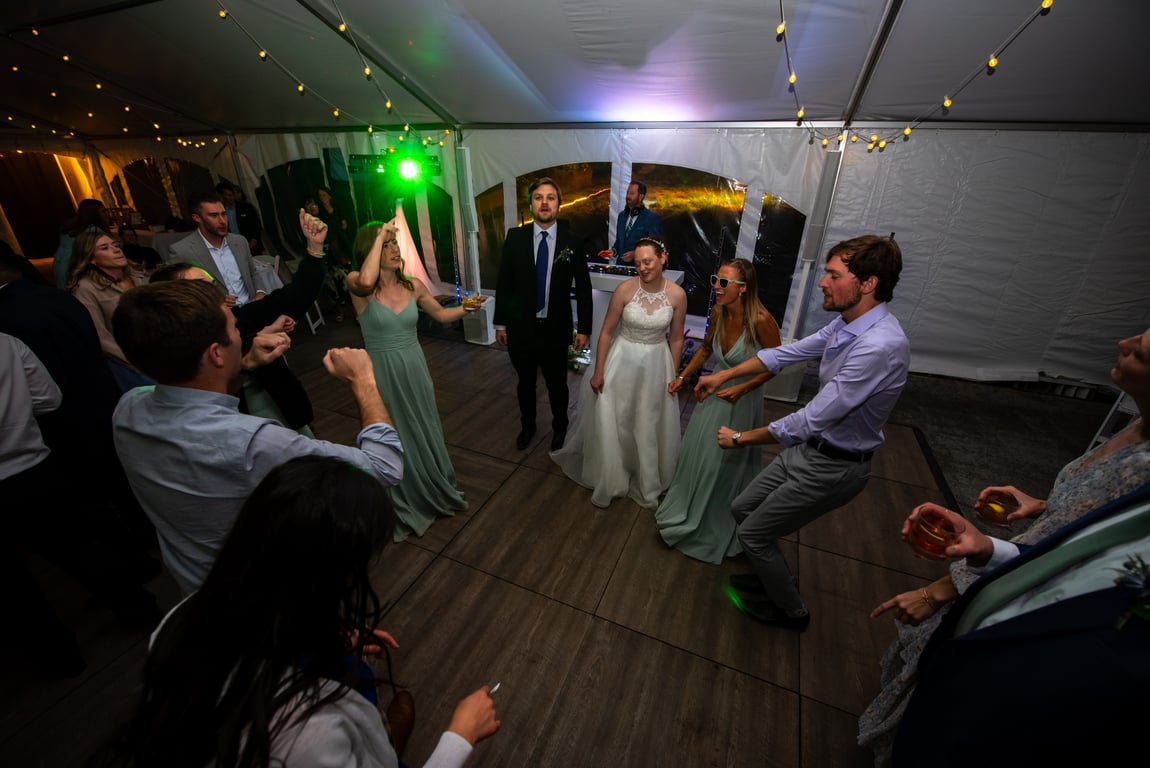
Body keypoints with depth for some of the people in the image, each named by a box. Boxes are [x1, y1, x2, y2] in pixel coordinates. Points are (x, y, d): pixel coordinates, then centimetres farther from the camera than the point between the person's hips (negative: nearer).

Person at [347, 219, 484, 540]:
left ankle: (436, 491, 46)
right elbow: (366, 282, -38)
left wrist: (465, 308, -6)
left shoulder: (413, 285, -1)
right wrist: (380, 237, -27)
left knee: (425, 432, 20)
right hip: (382, 375, -3)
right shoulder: (357, 285, -12)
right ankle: (407, 507, 37)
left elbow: (441, 314, 13)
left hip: (414, 371, 4)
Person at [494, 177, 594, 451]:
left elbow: (583, 288, -2)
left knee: (557, 385, 13)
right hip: (520, 327, 1)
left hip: (556, 329, -1)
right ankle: (527, 426, 43)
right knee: (525, 383, 18)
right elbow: (503, 282, 0)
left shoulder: (572, 241, -6)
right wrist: (500, 323, 0)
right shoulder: (515, 237, -3)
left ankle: (559, 428, 40)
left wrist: (584, 328, -4)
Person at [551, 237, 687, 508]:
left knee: (649, 428, 15)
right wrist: (598, 371, -7)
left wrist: (673, 376, 5)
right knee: (612, 424, 8)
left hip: (656, 365, 2)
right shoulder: (625, 289, -15)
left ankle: (645, 484, 40)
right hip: (622, 362, -1)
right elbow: (606, 332, -9)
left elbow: (676, 339, 1)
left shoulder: (677, 294, -10)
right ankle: (609, 482, 34)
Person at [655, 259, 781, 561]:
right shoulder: (718, 312, -10)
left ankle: (717, 527, 38)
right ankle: (688, 512, 45)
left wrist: (742, 388, -23)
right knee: (696, 453, 18)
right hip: (714, 394, 5)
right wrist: (683, 376, 4)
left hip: (742, 401, -5)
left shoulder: (761, 320, -27)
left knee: (728, 461, 11)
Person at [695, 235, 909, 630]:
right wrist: (724, 375, 11)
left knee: (753, 533, 6)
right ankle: (775, 578, 44)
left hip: (833, 467, -8)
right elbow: (787, 352, 9)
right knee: (742, 507, 19)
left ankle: (789, 610, 34)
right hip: (811, 447, 8)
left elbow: (810, 421, -30)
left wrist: (741, 438, -18)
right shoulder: (846, 323, -3)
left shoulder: (879, 347, -32)